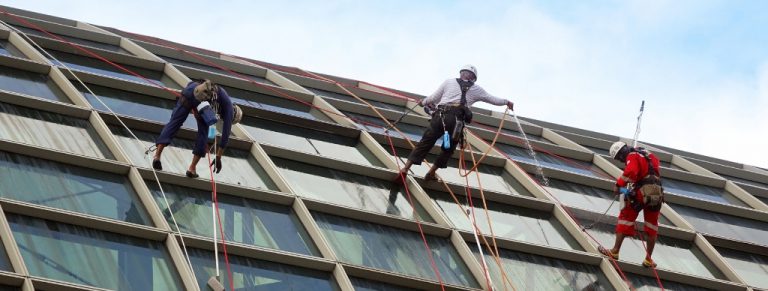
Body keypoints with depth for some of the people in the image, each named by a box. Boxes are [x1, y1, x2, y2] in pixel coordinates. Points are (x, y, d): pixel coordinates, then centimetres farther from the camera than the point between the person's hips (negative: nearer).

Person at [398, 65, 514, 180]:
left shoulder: (449, 82, 21)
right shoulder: (476, 89, 22)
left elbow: (434, 99, 22)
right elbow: (493, 99, 34)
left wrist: (423, 102, 41)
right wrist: (506, 102, 51)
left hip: (440, 115, 1)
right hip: (457, 120, -1)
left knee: (425, 143, 2)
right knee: (448, 149, 17)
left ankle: (405, 168, -7)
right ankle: (431, 173, 16)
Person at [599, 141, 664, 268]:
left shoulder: (632, 156, -3)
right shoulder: (648, 155, 22)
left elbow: (630, 172, -21)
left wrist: (618, 185, -17)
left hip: (642, 192, -7)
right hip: (657, 194, 7)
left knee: (625, 219, 3)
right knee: (652, 226, 13)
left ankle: (615, 251, -1)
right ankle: (648, 259, 16)